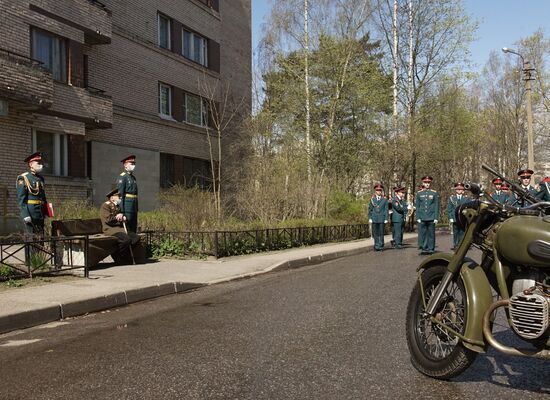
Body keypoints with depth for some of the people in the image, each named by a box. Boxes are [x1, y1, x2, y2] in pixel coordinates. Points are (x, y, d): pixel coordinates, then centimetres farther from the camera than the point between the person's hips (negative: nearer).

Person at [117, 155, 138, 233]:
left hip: (134, 209, 9)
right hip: (126, 209, -9)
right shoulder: (122, 177, -8)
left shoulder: (133, 177, 18)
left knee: (134, 231, 9)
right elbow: (120, 195, -15)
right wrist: (121, 212, -21)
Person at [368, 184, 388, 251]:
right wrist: (370, 218, 2)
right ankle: (376, 246, 10)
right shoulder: (372, 199, 8)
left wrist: (386, 219, -2)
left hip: (382, 219, -1)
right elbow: (370, 209, 9)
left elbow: (386, 210, 4)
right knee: (375, 233, 2)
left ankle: (381, 246, 7)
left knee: (381, 233, 0)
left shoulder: (384, 199, 5)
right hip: (374, 219, 1)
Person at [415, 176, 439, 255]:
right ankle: (423, 249, 9)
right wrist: (418, 217, 1)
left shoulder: (434, 193, 5)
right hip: (422, 218, 1)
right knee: (422, 233, 0)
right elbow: (417, 206, 8)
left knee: (431, 234, 2)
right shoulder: (419, 193, 8)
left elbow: (436, 207, 4)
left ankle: (431, 249, 9)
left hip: (431, 218, -1)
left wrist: (436, 218, -3)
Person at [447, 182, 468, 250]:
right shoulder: (451, 198, 9)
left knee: (462, 232, -3)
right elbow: (449, 209, 6)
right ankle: (455, 245, 9)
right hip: (455, 218, 0)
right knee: (455, 232, 2)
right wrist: (450, 218, -3)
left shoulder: (466, 199, 10)